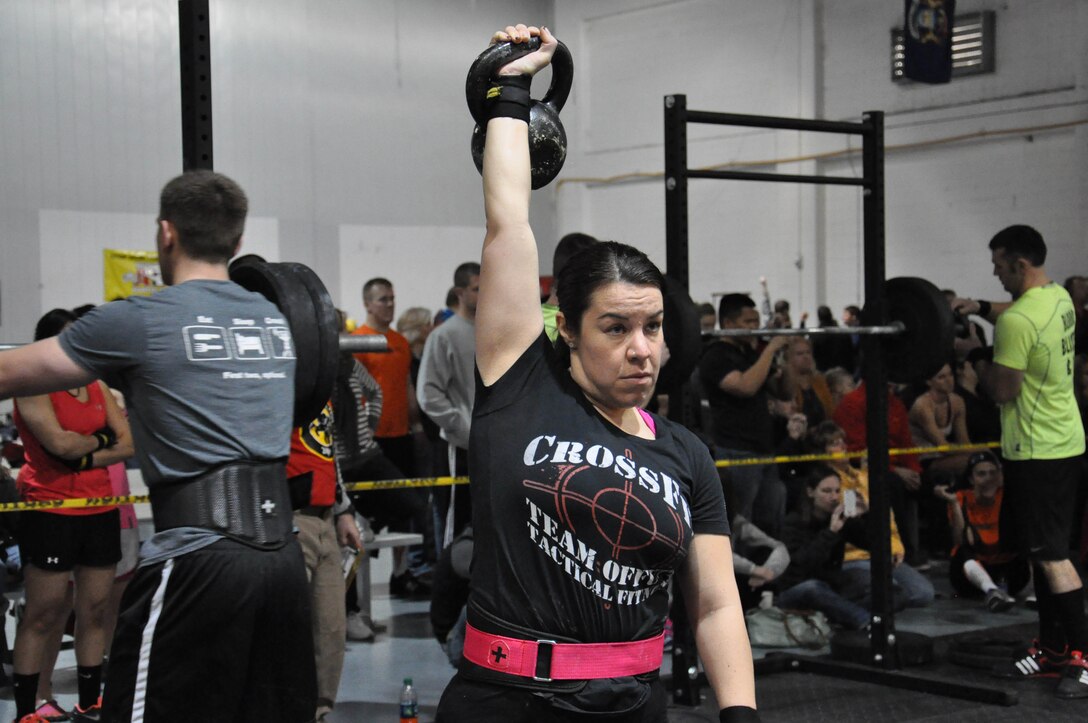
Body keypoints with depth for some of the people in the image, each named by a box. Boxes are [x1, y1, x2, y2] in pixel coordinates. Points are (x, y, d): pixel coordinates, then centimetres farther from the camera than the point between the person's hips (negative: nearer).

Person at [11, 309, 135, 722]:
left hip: (100, 510, 6)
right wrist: (99, 439, 0)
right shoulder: (35, 389, -5)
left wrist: (85, 458, -10)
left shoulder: (98, 389, 14)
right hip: (50, 512, -6)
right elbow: (59, 443, -18)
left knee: (95, 608, 8)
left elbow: (128, 444, 5)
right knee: (44, 612, -4)